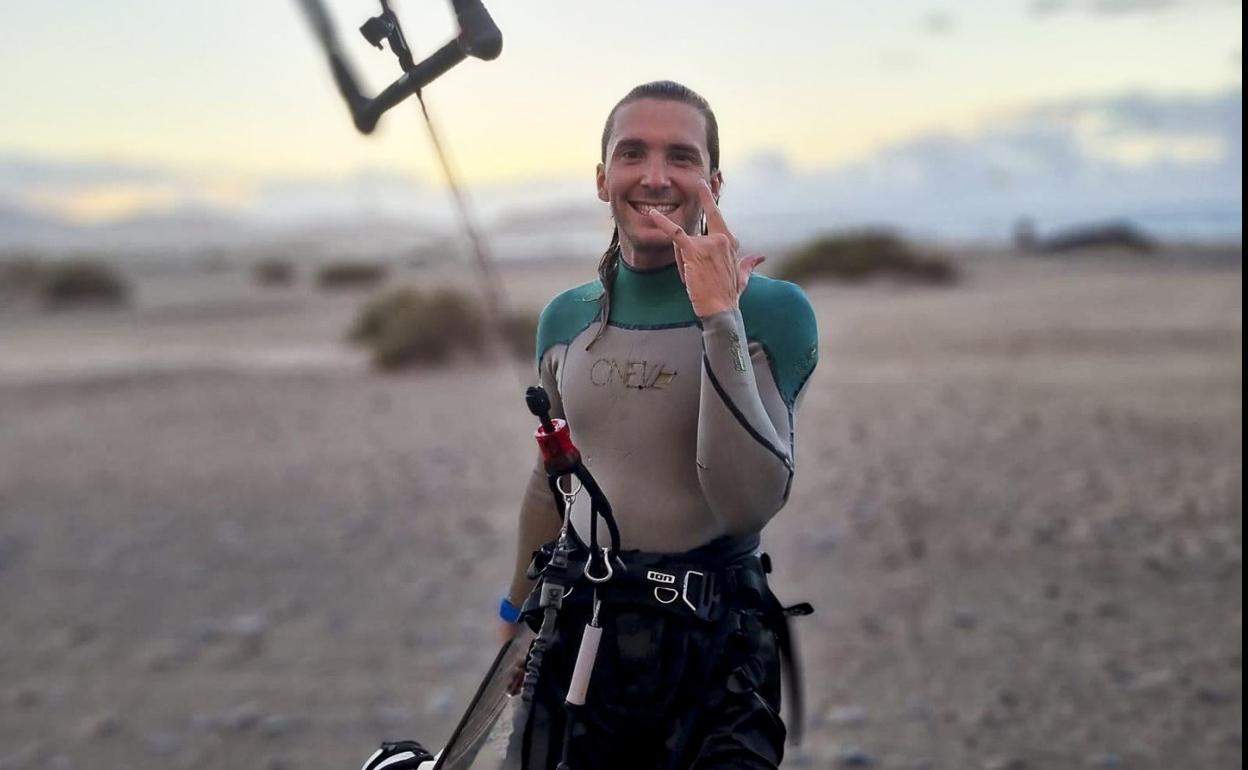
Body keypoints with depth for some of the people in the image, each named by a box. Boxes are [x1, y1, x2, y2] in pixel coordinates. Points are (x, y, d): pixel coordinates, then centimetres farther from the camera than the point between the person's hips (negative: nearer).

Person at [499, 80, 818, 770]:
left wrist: (719, 319, -24)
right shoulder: (565, 318, 4)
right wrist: (517, 613, 25)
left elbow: (750, 503, -22)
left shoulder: (772, 311, -10)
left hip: (714, 639, -4)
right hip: (577, 629, 4)